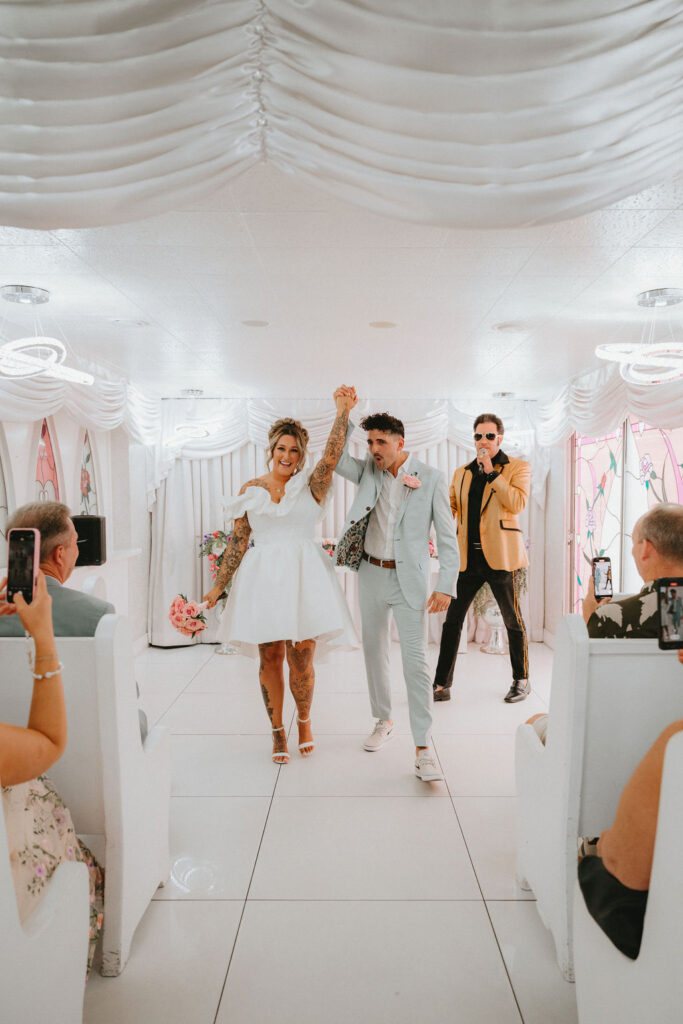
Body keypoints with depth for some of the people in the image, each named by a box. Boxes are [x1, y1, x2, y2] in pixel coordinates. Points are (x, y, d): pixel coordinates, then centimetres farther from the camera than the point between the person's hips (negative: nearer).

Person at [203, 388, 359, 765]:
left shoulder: (311, 485, 2)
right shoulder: (252, 489, 7)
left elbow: (332, 456, -17)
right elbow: (238, 539, 8)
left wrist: (342, 413, -23)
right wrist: (218, 585, 6)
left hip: (303, 576, -1)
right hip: (263, 577, 2)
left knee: (300, 659, 2)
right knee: (269, 657, 6)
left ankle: (304, 720, 30)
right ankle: (277, 731, 26)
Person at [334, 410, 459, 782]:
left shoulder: (431, 478, -9)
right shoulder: (368, 471, 4)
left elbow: (447, 536, -8)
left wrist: (445, 586, -14)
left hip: (409, 580, -4)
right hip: (371, 574, 5)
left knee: (416, 661, -7)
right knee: (375, 651, 15)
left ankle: (423, 749, 0)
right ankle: (383, 721, 35)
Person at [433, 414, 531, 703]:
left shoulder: (518, 468, 3)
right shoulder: (461, 473, 15)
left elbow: (517, 503, -13)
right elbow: (450, 508, 19)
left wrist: (491, 473, -13)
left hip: (500, 557, -3)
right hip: (467, 557, 4)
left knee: (513, 620, 8)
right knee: (452, 620, 2)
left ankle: (521, 680, 27)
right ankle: (441, 685, 11)